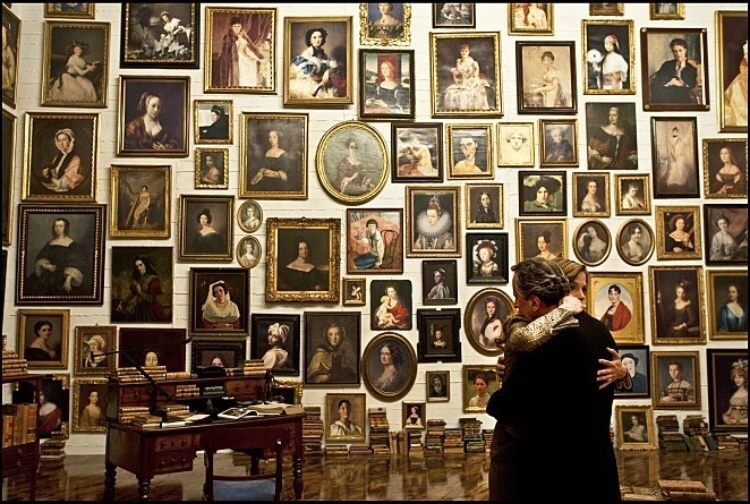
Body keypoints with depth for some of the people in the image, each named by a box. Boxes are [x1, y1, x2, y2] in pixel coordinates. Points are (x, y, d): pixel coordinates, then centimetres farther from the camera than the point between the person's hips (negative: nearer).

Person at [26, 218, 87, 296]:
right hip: (49, 274, 5)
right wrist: (46, 265, -10)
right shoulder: (50, 243, 15)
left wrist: (68, 279, -25)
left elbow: (75, 265, -11)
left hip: (65, 274, -5)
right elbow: (40, 259, 12)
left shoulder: (72, 245, -2)